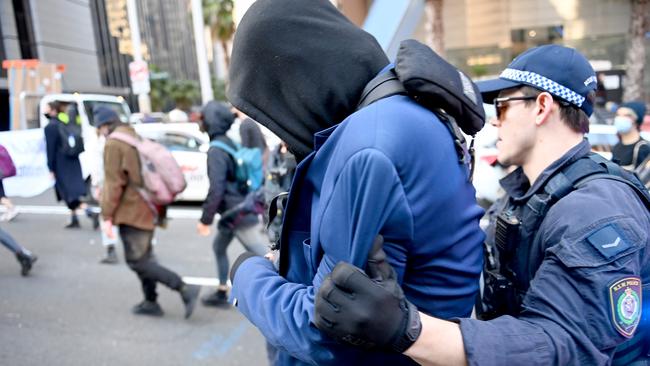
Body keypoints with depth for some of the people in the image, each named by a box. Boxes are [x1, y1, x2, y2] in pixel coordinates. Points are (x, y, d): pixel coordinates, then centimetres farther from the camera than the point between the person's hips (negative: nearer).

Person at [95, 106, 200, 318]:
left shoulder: (113, 144, -11)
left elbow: (114, 183, -17)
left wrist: (107, 215, -12)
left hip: (131, 211, -9)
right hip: (147, 209, 9)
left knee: (137, 261, -6)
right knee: (144, 257, 16)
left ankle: (185, 289, -14)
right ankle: (151, 302, 22)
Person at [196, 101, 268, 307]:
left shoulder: (216, 151, -17)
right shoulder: (232, 143, 10)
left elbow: (216, 189, -22)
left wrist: (205, 220, -14)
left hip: (237, 214, -10)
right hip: (243, 208, 10)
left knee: (265, 256, -5)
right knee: (219, 248, 24)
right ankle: (221, 293, 35)